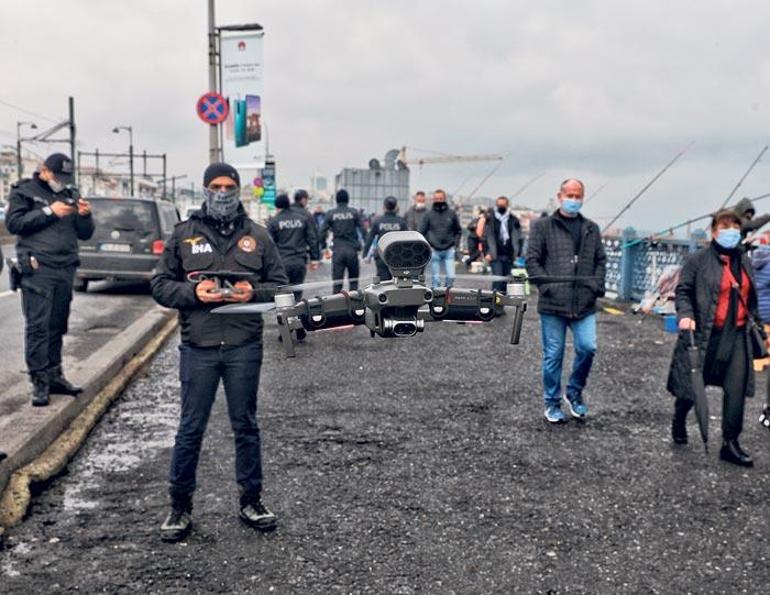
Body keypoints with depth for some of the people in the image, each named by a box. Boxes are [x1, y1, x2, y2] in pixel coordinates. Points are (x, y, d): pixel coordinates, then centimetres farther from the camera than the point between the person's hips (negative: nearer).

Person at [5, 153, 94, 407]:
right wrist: (49, 212, -13)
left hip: (65, 269, 5)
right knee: (37, 326, -8)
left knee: (57, 326, 8)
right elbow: (13, 222, -9)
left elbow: (85, 233, 17)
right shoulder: (25, 191, 4)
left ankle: (54, 376, 16)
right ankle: (39, 382, -5)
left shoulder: (71, 194, 17)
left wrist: (84, 216, -4)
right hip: (37, 269, -5)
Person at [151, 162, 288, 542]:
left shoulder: (257, 236, 8)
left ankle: (251, 501, 25)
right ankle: (180, 507, 20)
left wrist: (254, 293, -11)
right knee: (190, 429, 5)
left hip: (245, 347, 1)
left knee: (246, 426, 11)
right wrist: (192, 292, -13)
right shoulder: (183, 234, 6)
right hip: (198, 347, -1)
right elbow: (160, 285, 5)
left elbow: (280, 284, 10)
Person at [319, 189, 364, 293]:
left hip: (337, 250, 0)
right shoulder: (354, 212, 0)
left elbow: (323, 231, 0)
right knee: (353, 280, 12)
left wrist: (324, 247, 10)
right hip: (352, 249, 0)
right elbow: (362, 230, -2)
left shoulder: (330, 213, 1)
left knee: (337, 281, 3)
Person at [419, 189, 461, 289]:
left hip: (449, 250, 1)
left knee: (451, 276, -6)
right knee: (435, 278, 2)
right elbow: (422, 232, 4)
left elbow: (459, 231, 16)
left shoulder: (452, 214, 6)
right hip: (434, 251, -1)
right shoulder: (428, 215, 2)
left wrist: (454, 242, 4)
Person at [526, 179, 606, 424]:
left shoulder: (591, 229, 17)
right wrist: (546, 285, -10)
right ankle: (552, 404, 19)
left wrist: (597, 285, 3)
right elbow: (532, 260, 0)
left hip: (584, 303, 3)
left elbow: (600, 260, 18)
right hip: (553, 303, -3)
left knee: (587, 348, -7)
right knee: (553, 355, 3)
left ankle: (574, 393, 18)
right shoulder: (542, 226, 4)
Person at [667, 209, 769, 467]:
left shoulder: (744, 261, 13)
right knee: (694, 384, 7)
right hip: (706, 335, -5)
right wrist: (686, 314, -22)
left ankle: (730, 443, 9)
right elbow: (683, 291, -6)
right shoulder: (698, 260, -5)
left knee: (737, 389, 0)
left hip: (737, 335, 5)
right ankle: (678, 422, 35)